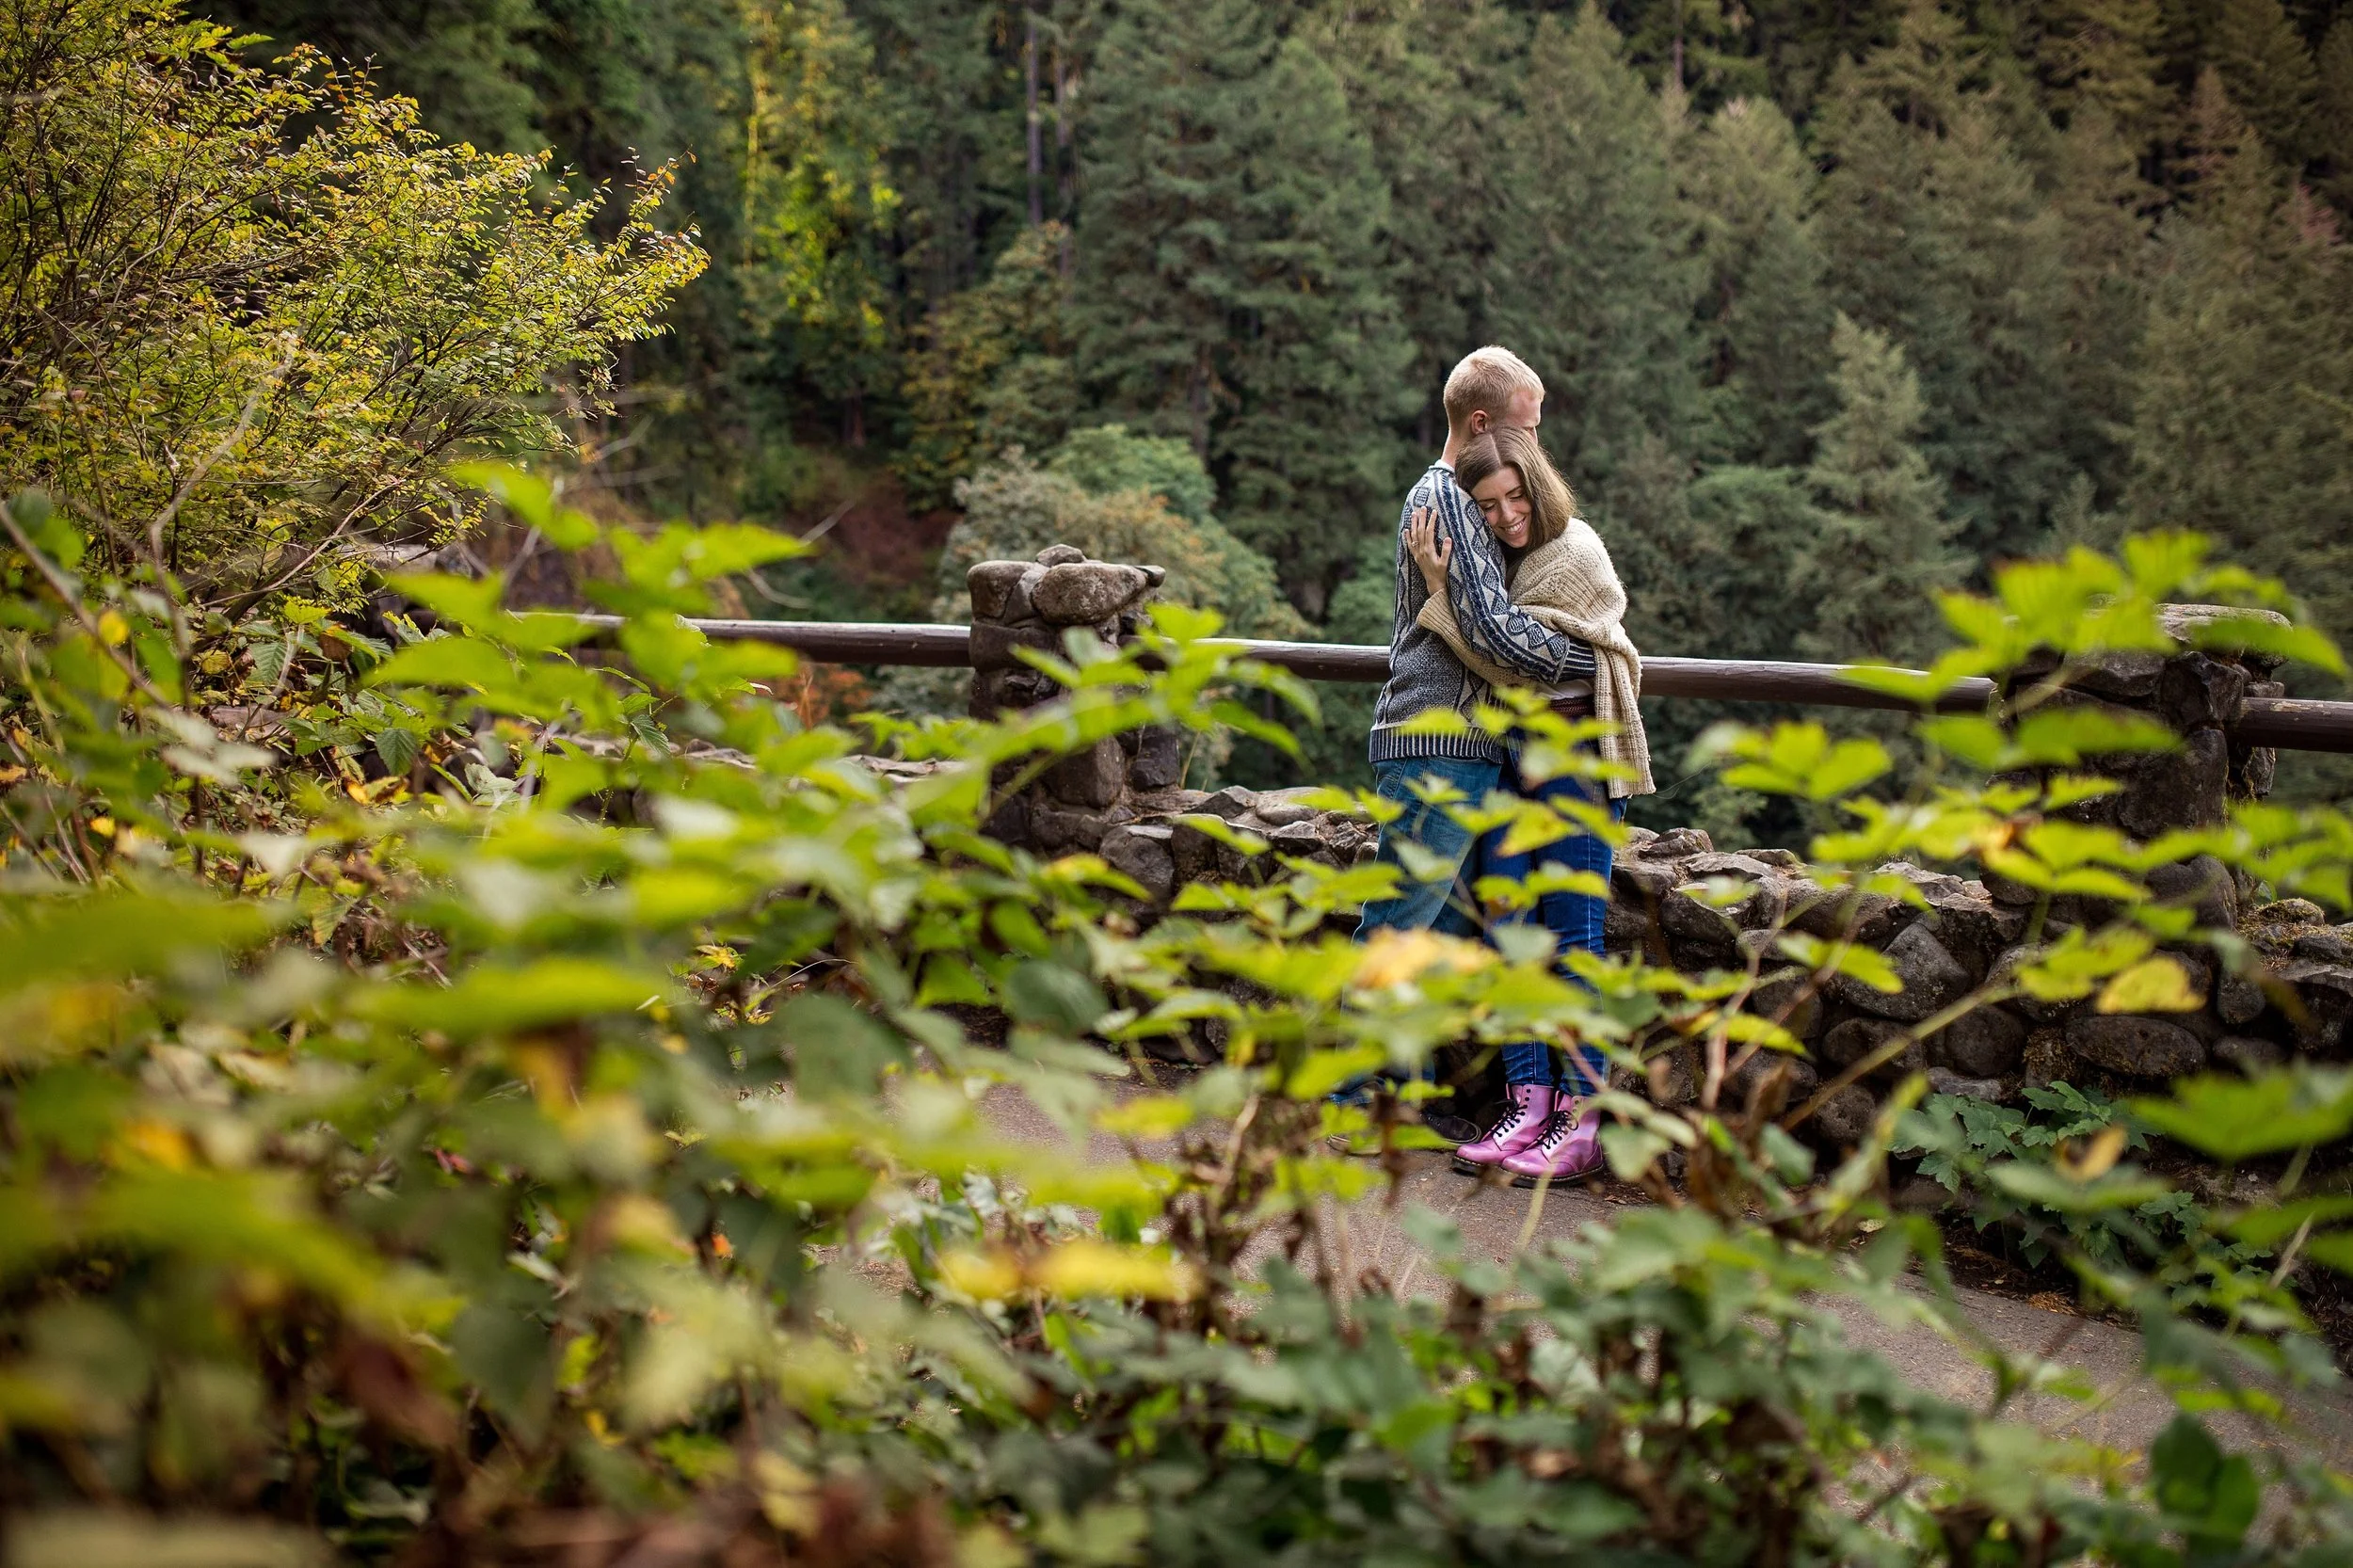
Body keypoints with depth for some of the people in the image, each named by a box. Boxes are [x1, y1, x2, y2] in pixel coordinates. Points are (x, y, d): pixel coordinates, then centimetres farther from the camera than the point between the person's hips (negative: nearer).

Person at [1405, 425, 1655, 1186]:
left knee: (1574, 934, -7)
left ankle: (1583, 1119, -3)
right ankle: (1529, 1103, 7)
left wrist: (1441, 587, -15)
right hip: (1510, 755, 8)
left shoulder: (1574, 553, -11)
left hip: (1576, 758, -8)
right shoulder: (1495, 560, 13)